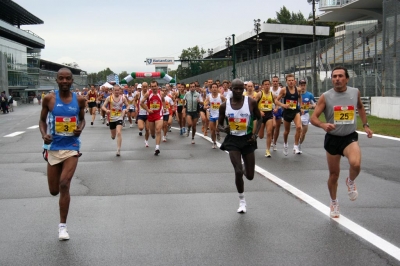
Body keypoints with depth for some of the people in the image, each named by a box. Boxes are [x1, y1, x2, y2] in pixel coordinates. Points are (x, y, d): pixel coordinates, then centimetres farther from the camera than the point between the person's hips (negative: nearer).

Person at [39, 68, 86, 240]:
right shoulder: (49, 99, -5)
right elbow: (42, 120, 6)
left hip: (71, 147, -1)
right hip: (53, 147, 1)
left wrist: (80, 128, -9)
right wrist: (43, 134, -14)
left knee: (64, 185, -15)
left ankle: (63, 226, -3)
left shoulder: (79, 100, -2)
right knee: (54, 191, 7)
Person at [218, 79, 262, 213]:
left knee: (250, 176, 5)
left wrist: (255, 134, -9)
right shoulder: (224, 105, -5)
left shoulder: (251, 102, -8)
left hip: (247, 139, 0)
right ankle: (242, 201, 10)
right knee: (238, 171, -12)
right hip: (233, 140, 0)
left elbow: (259, 118, 5)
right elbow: (219, 124, 4)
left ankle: (245, 169, 47)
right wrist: (224, 129, -19)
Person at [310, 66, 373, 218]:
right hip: (332, 139, 0)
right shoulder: (325, 97, -11)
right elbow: (313, 118, -11)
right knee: (334, 174, 10)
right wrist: (323, 125, -31)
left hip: (350, 137, 0)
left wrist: (365, 125, 15)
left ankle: (351, 182, 7)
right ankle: (334, 202, 35)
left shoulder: (355, 92, -3)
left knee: (355, 164, -28)